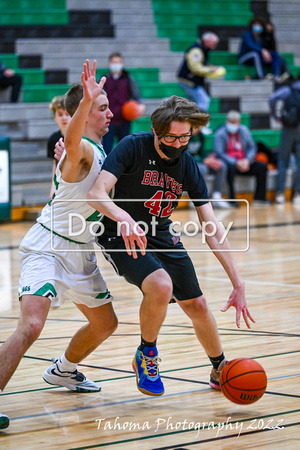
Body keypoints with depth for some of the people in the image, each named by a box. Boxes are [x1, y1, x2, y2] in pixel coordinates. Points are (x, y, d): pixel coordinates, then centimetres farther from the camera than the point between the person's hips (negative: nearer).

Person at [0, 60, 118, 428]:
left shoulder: (98, 152, 11)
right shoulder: (83, 149, -18)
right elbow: (71, 140, -46)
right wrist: (86, 102, -62)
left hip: (81, 253, 9)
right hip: (48, 249, -9)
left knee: (105, 323, 21)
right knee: (31, 325, -27)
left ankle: (62, 371, 46)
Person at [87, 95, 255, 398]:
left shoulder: (188, 165, -8)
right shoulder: (133, 147, -21)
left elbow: (212, 228, -8)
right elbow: (96, 193, -31)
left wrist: (238, 285, -13)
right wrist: (123, 218, -53)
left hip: (163, 237, 5)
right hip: (122, 236, -5)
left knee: (197, 306, 9)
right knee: (161, 286, -31)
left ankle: (220, 370, 36)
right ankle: (146, 355, -5)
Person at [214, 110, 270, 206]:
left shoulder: (244, 130, 10)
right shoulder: (220, 133, -5)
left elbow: (252, 148, 8)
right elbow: (219, 153, -14)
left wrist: (247, 160, -13)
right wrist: (235, 163, -23)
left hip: (244, 163, 5)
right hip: (229, 163, -5)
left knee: (262, 167, -13)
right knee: (230, 169, -39)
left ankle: (259, 198, -8)